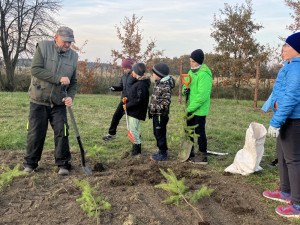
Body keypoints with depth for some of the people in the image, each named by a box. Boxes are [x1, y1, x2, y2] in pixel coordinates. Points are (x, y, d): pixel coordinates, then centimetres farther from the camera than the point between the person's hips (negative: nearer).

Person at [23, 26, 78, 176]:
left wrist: (70, 97, -11)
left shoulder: (73, 56, 4)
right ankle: (30, 163, 23)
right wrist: (59, 78, -22)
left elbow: (73, 82, 8)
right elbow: (35, 69, -17)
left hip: (59, 103, 2)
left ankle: (63, 164, 13)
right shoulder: (43, 47, -5)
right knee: (36, 133, 5)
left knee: (62, 132, -2)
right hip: (39, 101, -2)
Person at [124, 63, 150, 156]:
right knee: (134, 129, 17)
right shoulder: (138, 82, 12)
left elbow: (139, 100, -24)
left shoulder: (141, 84, -19)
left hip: (136, 112, -10)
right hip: (133, 111, 10)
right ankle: (136, 148, 27)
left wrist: (127, 105, -17)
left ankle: (136, 148, 5)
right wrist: (127, 99, 8)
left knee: (133, 130, -5)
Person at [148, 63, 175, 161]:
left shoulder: (165, 86, -20)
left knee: (160, 134, 0)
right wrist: (151, 109, 20)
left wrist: (156, 108, -25)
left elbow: (166, 102, -22)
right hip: (156, 114, 10)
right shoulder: (158, 83, 10)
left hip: (161, 114, -10)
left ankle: (163, 154, 12)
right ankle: (161, 151, 29)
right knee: (157, 133, 17)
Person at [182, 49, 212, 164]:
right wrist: (184, 90, -6)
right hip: (190, 109, 9)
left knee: (200, 132, 0)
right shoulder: (191, 71, 9)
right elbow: (185, 85, 20)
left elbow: (202, 96, -23)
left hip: (200, 110, -9)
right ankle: (190, 154, 30)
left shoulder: (204, 75, -19)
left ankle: (203, 157, 13)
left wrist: (190, 108, -20)